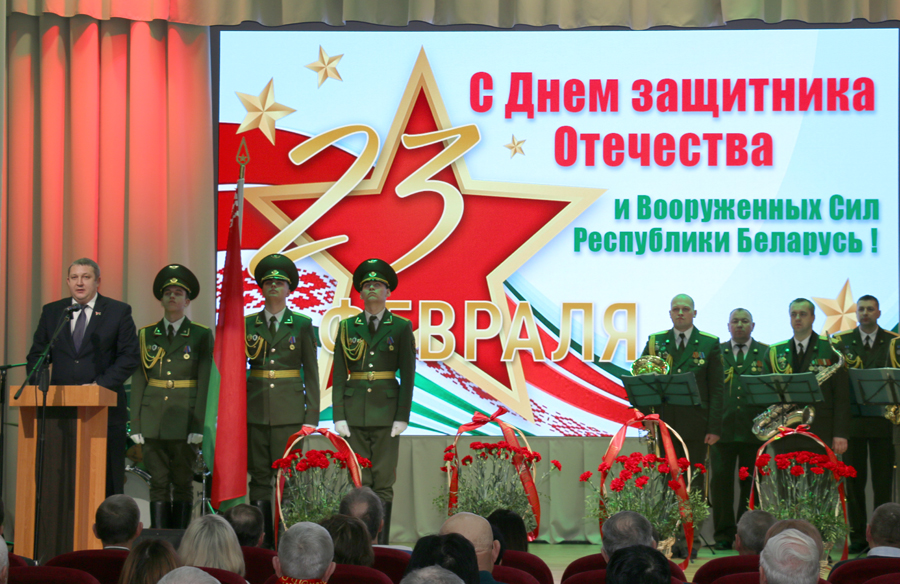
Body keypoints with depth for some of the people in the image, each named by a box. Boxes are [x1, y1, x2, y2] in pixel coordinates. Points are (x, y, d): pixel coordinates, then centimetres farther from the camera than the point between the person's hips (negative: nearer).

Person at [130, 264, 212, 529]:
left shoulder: (201, 335, 2)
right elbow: (138, 381, 8)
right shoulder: (146, 335, 9)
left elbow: (205, 381, -3)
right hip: (153, 417, 2)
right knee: (158, 484, 2)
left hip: (184, 418, -2)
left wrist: (199, 424, -10)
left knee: (183, 483, 2)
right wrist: (135, 423, 1)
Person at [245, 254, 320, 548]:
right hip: (256, 410, 2)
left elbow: (311, 372, 5)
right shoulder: (248, 324, 10)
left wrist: (312, 415, 0)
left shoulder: (302, 325, 5)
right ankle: (262, 543, 6)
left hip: (289, 410, -2)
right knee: (259, 477, 2)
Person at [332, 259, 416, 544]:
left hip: (386, 411, -2)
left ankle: (381, 544, 3)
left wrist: (402, 416, -6)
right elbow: (339, 375, 7)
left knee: (384, 482, -1)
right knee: (357, 481, 2)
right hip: (354, 410, 2)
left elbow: (408, 375, 1)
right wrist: (339, 416, -2)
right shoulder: (347, 327, 9)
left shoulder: (401, 327, 4)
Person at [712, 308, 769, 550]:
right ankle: (724, 533, 6)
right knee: (721, 480, 0)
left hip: (754, 428, -1)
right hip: (723, 427, 1)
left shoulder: (766, 353, 9)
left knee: (751, 483, 2)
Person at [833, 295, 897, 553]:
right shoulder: (841, 341, 9)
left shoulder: (892, 342, 7)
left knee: (883, 481, 1)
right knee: (854, 481, 3)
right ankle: (857, 536, 10)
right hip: (852, 419, 1)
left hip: (882, 419, -1)